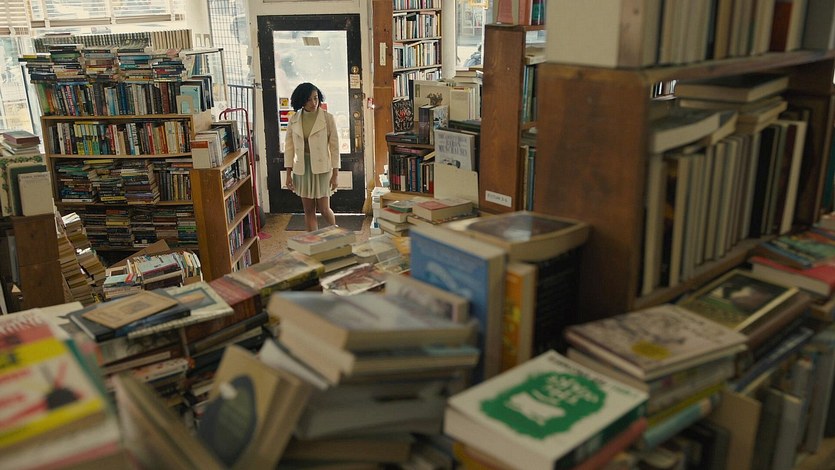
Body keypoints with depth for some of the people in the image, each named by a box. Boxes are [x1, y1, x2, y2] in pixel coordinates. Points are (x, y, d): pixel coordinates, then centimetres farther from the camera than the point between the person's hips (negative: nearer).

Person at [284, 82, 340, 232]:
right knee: (308, 210, 8)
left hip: (322, 167, -3)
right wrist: (288, 174, 2)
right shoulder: (294, 120, 1)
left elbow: (334, 147, -6)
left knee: (324, 209, 0)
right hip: (302, 168, 3)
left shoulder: (328, 118, -8)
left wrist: (335, 174, -8)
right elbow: (289, 147, 5)